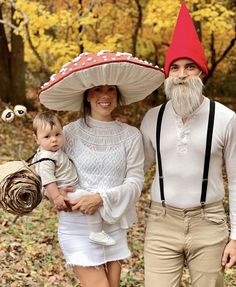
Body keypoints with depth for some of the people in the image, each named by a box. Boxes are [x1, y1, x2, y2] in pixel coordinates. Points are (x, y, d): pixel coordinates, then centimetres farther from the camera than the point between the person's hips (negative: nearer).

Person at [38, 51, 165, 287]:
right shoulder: (71, 133, -6)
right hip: (77, 227, -3)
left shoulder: (130, 135, -2)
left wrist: (102, 198, -18)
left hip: (114, 225, 3)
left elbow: (134, 182, -4)